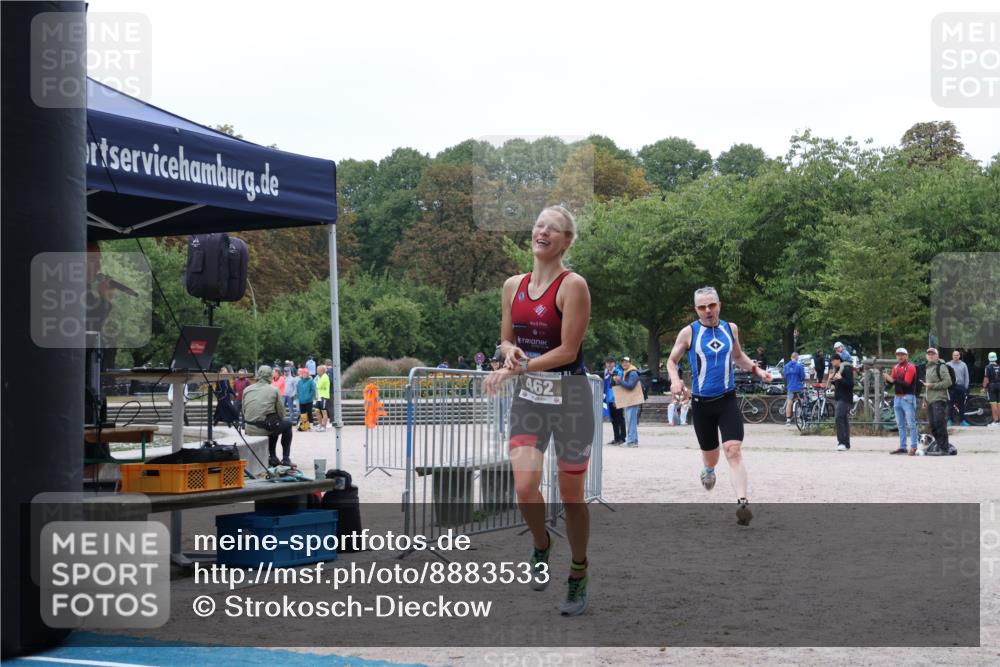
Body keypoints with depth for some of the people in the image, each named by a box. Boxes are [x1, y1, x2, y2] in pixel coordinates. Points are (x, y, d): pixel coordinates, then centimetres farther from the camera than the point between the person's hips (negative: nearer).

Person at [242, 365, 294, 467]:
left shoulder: (246, 390, 7)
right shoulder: (274, 390, -4)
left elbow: (244, 412, 10)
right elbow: (281, 413, -1)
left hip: (250, 429, 5)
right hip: (266, 427, -5)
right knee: (288, 423, 24)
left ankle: (273, 458, 32)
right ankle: (286, 459, 22)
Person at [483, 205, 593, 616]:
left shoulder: (573, 285, -11)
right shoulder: (514, 285, 8)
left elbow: (568, 350, -16)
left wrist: (517, 368, -17)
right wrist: (510, 351, -8)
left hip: (569, 396, -4)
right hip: (528, 396, 4)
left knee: (571, 495, 4)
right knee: (525, 487, -13)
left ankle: (579, 574, 23)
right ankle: (541, 545, 18)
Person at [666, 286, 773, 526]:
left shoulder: (730, 328, 5)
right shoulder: (689, 332, -4)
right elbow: (672, 361, 6)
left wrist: (756, 370, 7)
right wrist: (675, 380, -14)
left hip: (727, 400, 1)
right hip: (701, 403, 0)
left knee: (734, 450, -18)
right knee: (710, 453, 14)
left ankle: (742, 503, -25)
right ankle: (708, 471, 51)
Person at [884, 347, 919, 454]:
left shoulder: (910, 367, -6)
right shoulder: (895, 367, 15)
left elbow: (907, 383, -17)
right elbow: (892, 382, 11)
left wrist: (894, 380, -27)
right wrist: (888, 378, -11)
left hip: (908, 398, -7)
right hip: (897, 397, 7)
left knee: (911, 423, -8)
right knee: (900, 424, 9)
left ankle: (913, 447, -9)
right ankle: (902, 447, 13)